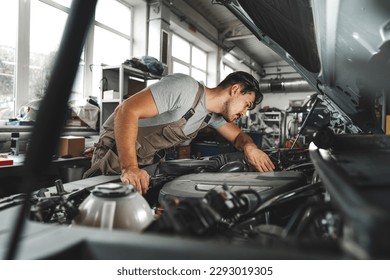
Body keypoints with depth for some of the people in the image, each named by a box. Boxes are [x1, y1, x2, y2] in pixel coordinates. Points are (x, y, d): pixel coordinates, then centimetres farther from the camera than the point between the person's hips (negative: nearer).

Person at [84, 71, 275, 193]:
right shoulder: (185, 87, -30)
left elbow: (237, 136, 10)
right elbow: (126, 110, -35)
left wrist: (249, 147, -17)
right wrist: (130, 168, -44)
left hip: (149, 160, 7)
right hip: (117, 152, -7)